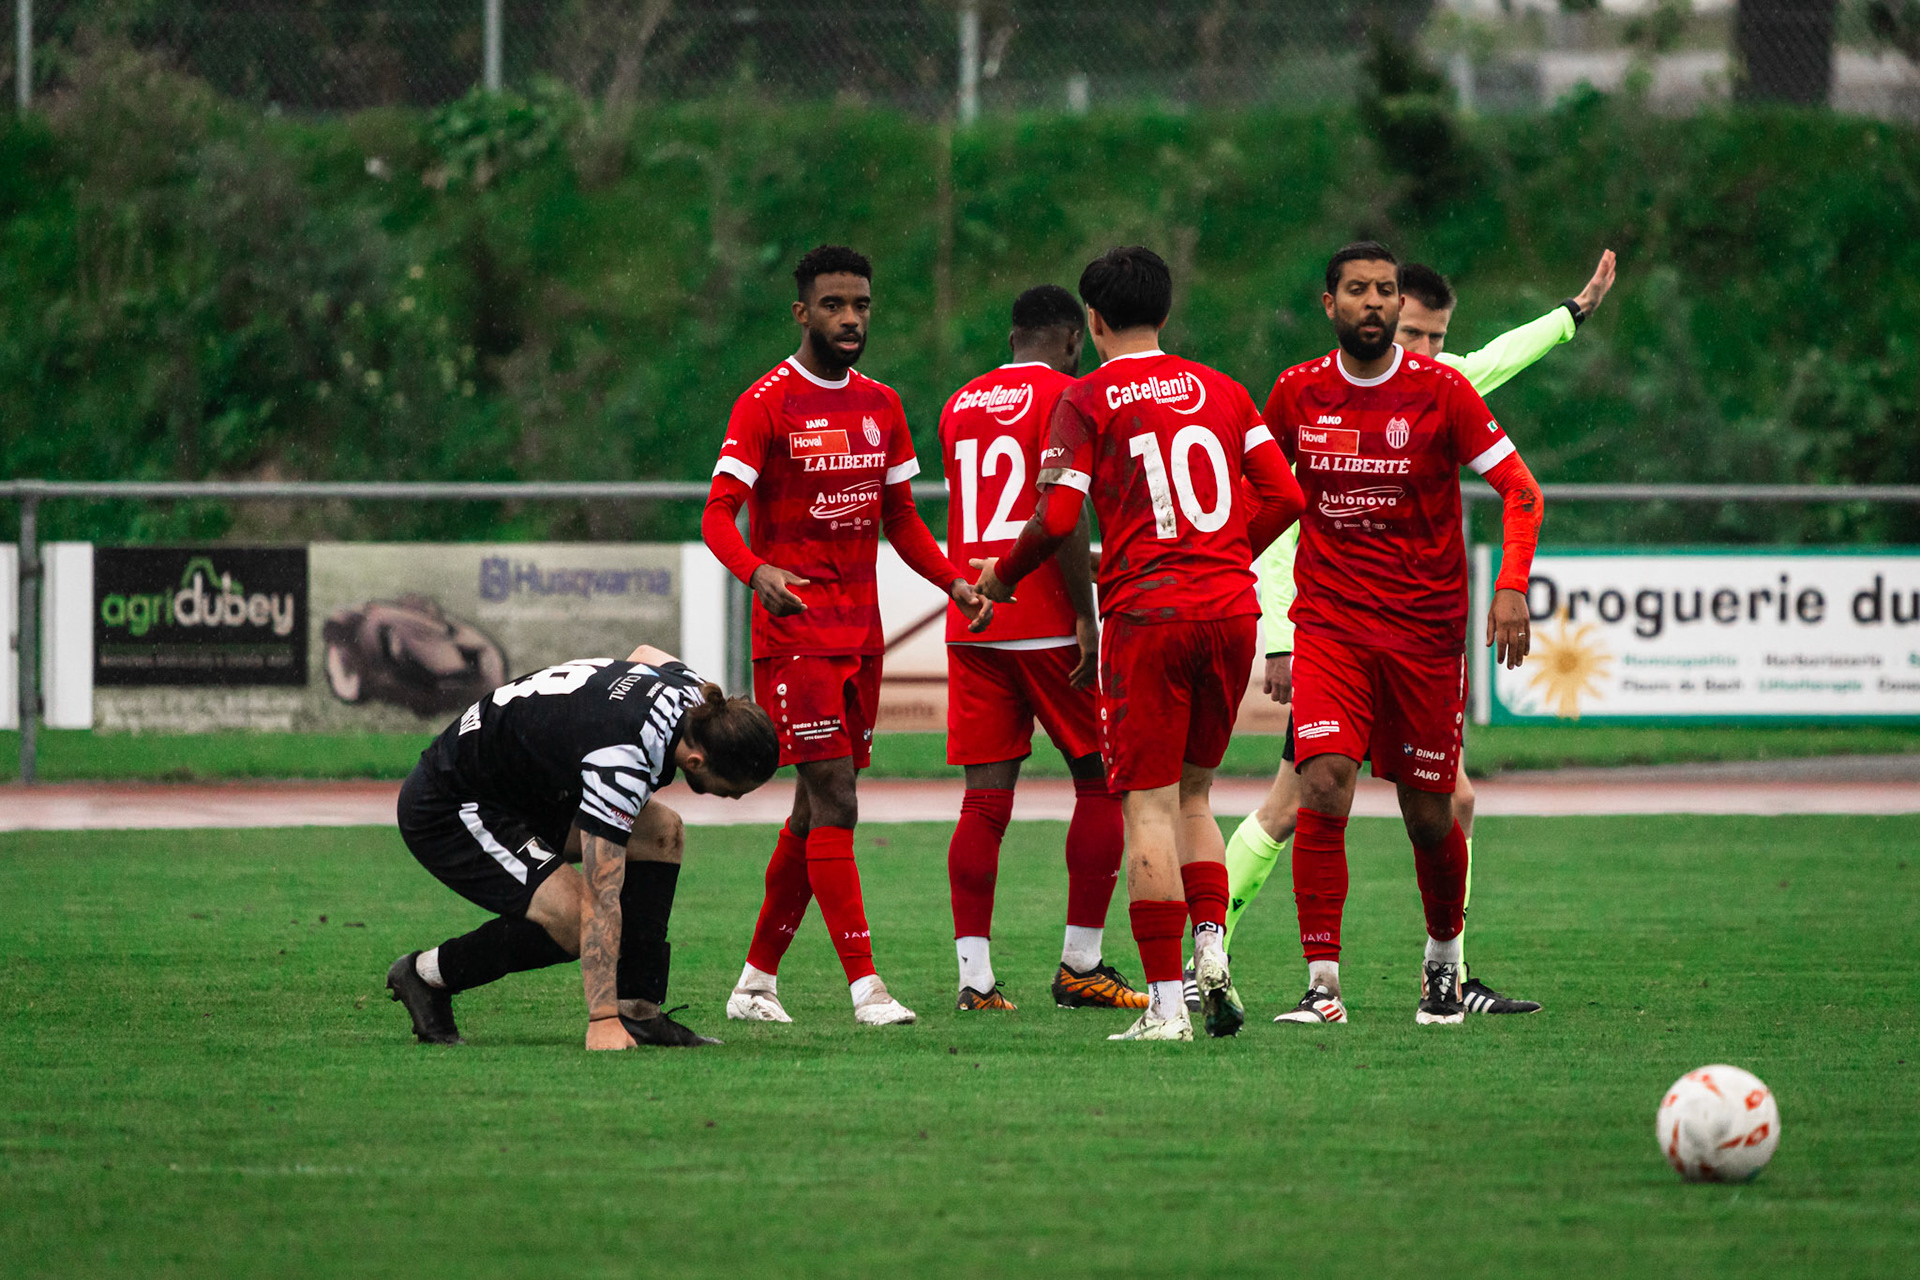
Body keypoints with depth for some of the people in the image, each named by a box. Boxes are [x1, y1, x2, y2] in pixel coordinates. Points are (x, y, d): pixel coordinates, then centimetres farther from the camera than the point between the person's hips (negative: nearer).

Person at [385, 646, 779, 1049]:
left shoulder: (696, 693, -11)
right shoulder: (619, 764, -37)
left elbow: (646, 653, 17)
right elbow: (601, 902, -37)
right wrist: (602, 1022, -37)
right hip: (443, 811, -10)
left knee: (661, 832, -2)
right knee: (575, 922, -23)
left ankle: (638, 1014, 0)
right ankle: (426, 974, -1)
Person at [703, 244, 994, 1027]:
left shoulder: (881, 407, 14)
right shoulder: (766, 404, -7)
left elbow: (901, 521, 20)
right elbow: (718, 515, -13)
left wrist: (953, 582, 3)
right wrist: (757, 572, -33)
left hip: (860, 631, 7)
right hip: (794, 630, -7)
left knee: (816, 813, 9)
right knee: (834, 806, -12)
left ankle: (757, 980, 19)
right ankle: (865, 984, -15)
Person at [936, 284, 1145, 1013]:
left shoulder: (960, 406, 15)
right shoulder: (1065, 397, -6)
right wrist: (1087, 617, -14)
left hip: (971, 623, 6)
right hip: (1047, 620, -5)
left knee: (984, 800, 2)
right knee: (1100, 783, 7)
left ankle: (975, 973, -5)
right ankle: (1080, 965, 6)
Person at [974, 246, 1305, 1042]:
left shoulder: (1088, 400, -1)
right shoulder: (1221, 392, 12)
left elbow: (1056, 519, -9)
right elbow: (1283, 496, 8)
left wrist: (1001, 575, 9)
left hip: (1147, 611, -4)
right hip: (1230, 609, 4)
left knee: (1149, 805, -3)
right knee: (1194, 795, 18)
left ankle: (1166, 1003, -8)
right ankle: (1212, 952, 1)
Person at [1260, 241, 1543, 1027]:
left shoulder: (1441, 392, -5)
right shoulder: (1296, 393, 2)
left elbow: (1519, 490, -3)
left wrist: (1511, 586, -18)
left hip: (1427, 630, -1)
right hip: (1329, 627, 1)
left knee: (1428, 814, 7)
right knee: (1324, 788, -18)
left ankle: (1443, 960, 34)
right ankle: (1322, 984, -15)